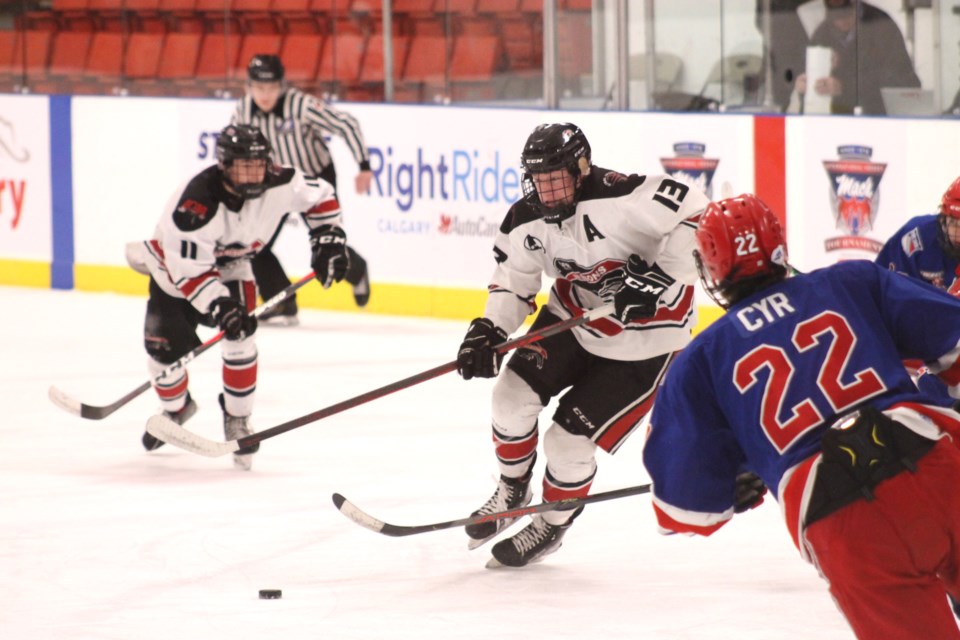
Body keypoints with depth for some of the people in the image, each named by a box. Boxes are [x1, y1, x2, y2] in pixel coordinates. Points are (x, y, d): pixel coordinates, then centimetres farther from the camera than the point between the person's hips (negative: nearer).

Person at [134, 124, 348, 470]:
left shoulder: (278, 184, -26)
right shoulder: (196, 202, -40)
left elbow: (319, 196, -5)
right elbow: (189, 269, -37)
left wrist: (328, 239, -11)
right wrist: (220, 306, -44)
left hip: (231, 265, 3)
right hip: (174, 266, -2)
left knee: (239, 335, -19)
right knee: (165, 344, -4)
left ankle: (237, 419, -2)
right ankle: (176, 407, 29)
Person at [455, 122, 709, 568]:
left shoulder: (618, 197, -30)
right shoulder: (526, 221, -9)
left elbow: (695, 212, -30)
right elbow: (513, 282, 2)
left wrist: (662, 273, -33)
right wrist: (487, 331, -16)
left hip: (643, 337, -6)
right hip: (573, 317, 6)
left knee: (570, 440, -8)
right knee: (514, 393, -6)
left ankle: (552, 525, 20)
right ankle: (512, 491, 22)